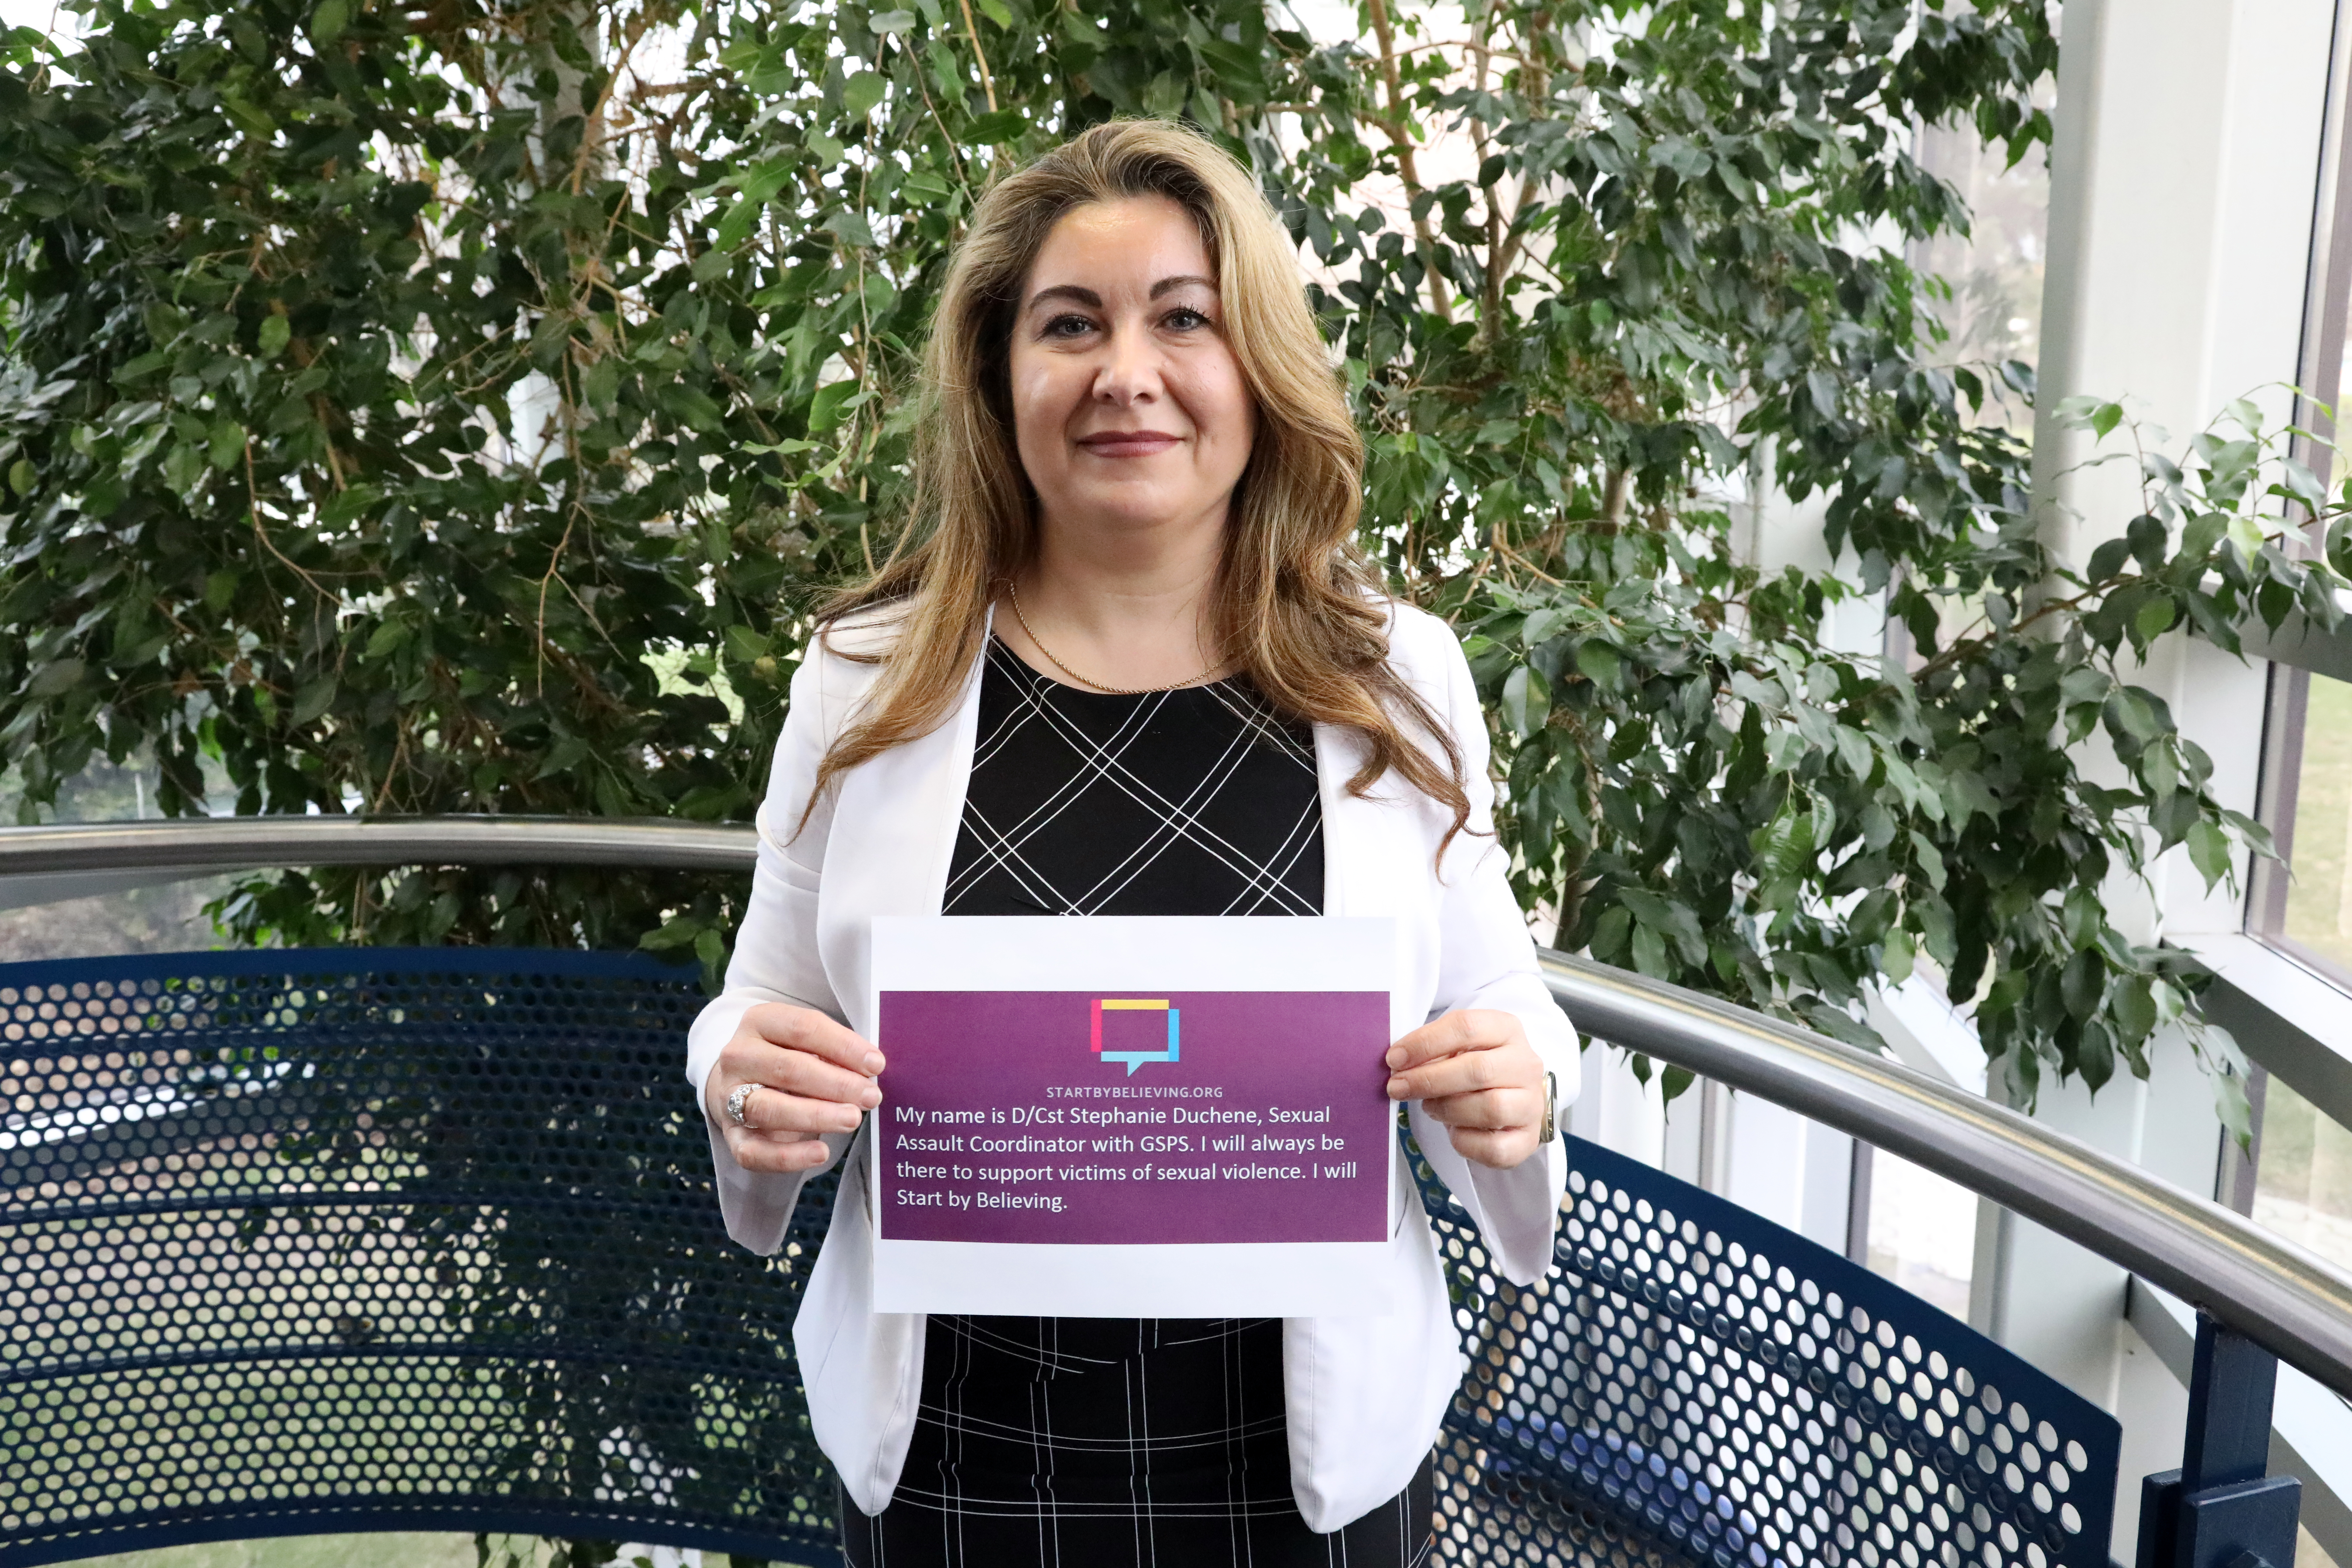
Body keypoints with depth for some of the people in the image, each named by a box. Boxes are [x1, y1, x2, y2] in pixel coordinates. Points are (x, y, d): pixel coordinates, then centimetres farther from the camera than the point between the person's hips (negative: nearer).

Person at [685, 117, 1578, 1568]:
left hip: (1304, 1448, 0)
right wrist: (749, 1087, -16)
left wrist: (1516, 1090, -16)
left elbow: (1496, 1001, 5)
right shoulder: (868, 681, -4)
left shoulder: (1398, 680, -5)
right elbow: (770, 1009, 6)